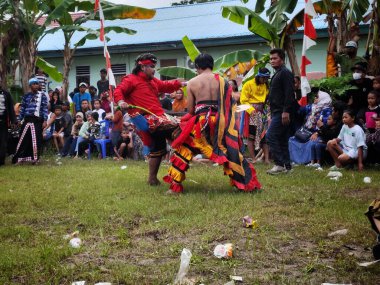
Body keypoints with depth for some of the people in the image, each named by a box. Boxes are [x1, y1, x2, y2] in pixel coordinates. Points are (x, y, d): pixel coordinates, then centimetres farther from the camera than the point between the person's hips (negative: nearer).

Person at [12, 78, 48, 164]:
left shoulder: (42, 95, 3)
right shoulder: (26, 96, 10)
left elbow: (45, 108, 0)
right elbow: (22, 108, 13)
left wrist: (45, 120, -7)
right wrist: (19, 120, 9)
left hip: (38, 120, -2)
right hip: (27, 120, 2)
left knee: (36, 140, -1)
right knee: (24, 139, 2)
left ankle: (35, 158, 9)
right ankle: (20, 157, 8)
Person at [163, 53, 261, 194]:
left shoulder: (192, 83, 1)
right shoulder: (222, 81, 4)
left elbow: (190, 110, 3)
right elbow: (231, 104, 6)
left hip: (200, 123, -1)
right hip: (220, 123, 2)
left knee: (183, 151, 14)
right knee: (230, 151, 14)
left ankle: (175, 186, 14)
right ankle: (248, 183, 14)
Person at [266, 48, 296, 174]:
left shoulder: (285, 73, -9)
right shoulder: (277, 74, 22)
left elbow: (289, 94, -19)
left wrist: (286, 111, -25)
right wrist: (272, 115, 23)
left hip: (282, 113, -10)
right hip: (277, 112, 10)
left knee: (271, 136, -14)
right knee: (282, 139, 10)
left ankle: (279, 164, -13)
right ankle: (286, 166, 13)